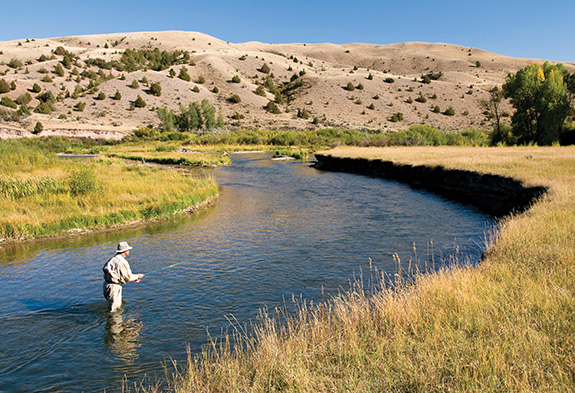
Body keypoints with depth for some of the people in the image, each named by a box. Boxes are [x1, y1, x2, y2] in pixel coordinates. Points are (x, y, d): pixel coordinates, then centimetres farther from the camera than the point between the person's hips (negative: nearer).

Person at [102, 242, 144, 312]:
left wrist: (134, 279, 22)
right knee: (114, 310, -2)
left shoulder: (113, 259, 15)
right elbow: (128, 277, -11)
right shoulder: (122, 261, -16)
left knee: (119, 304, 20)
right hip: (113, 287, -9)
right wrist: (137, 276, 9)